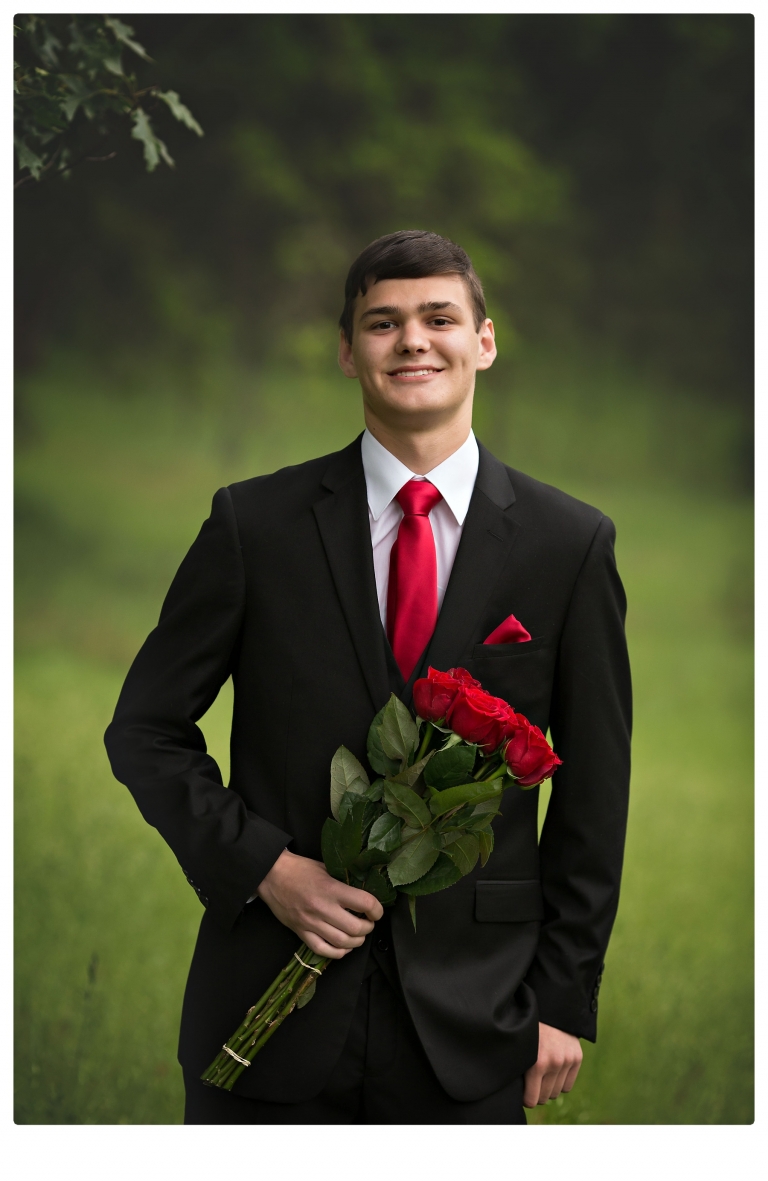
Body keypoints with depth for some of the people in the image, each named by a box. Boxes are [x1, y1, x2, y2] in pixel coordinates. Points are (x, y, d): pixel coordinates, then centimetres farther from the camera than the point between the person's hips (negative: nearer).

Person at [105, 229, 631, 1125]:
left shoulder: (570, 544, 2)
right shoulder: (255, 523, 1)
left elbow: (593, 791, 5)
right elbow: (145, 730, 5)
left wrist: (564, 999, 2)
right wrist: (264, 866, -9)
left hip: (469, 1017, 0)